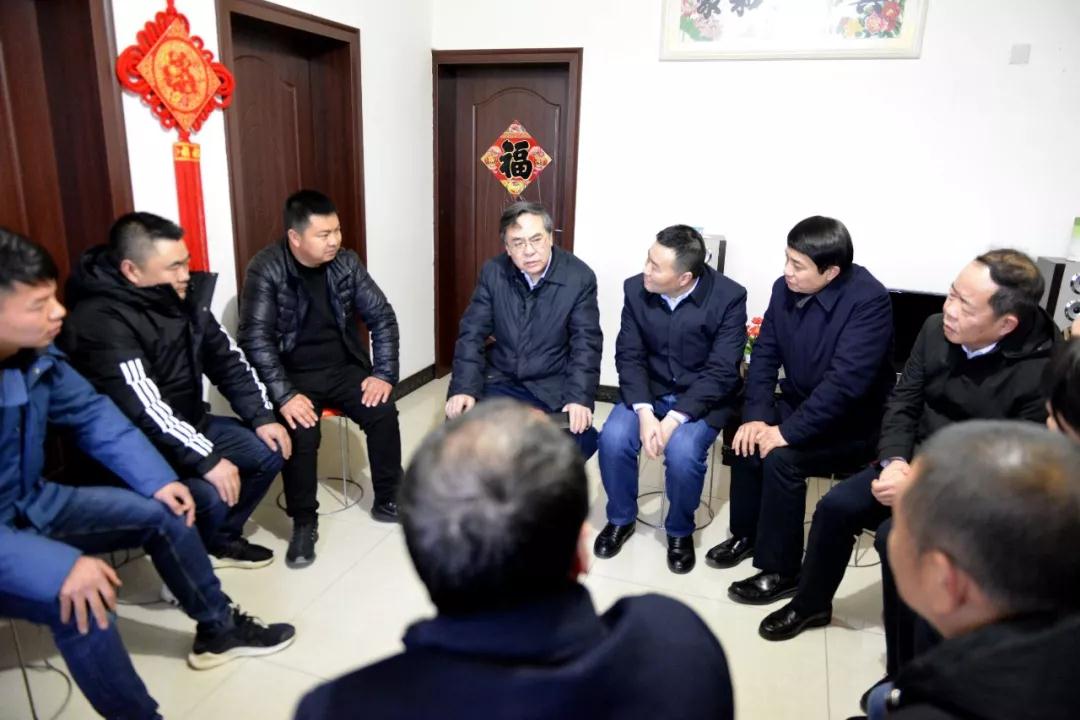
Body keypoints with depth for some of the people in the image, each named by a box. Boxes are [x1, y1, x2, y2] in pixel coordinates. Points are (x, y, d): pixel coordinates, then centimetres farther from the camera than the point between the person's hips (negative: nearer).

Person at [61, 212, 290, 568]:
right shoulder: (100, 322, -25)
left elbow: (227, 359, 5)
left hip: (188, 423, 8)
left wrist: (261, 416, -4)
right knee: (211, 495, -28)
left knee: (269, 451, 0)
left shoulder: (184, 295, -1)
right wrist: (206, 460, -35)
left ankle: (220, 539, 20)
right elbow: (144, 409, -32)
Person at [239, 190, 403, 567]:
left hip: (344, 367, 4)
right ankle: (304, 523, -6)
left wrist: (384, 373, -9)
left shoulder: (346, 262, -2)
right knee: (301, 432, -28)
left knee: (384, 413, -18)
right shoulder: (266, 270, -14)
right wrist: (284, 396, -27)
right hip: (295, 374, -3)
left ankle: (387, 500, 4)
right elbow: (255, 338, -18)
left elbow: (382, 316, 1)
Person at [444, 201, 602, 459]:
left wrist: (579, 398, -25)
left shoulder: (580, 277, -9)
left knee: (576, 443, -24)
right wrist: (464, 388, -18)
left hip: (553, 387, -2)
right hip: (500, 381, 2)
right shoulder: (493, 273, -4)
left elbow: (586, 344, -11)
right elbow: (472, 334, -4)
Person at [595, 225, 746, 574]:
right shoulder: (636, 289, -8)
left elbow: (721, 372, -18)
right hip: (649, 391, 3)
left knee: (682, 452, -29)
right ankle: (621, 518, 6)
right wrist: (644, 411, -21)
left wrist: (675, 418, -27)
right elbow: (629, 356, -6)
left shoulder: (729, 297, -18)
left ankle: (680, 531, 3)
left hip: (702, 398, -3)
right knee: (613, 439, -23)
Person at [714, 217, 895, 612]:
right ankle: (746, 534, 9)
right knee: (747, 439, -15)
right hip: (800, 402, 6)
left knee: (781, 457, -25)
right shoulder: (785, 288, -5)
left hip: (855, 420, -6)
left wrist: (788, 431, -29)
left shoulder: (869, 301, -25)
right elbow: (764, 354, -2)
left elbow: (845, 382, -30)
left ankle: (782, 571, -7)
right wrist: (756, 415, -14)